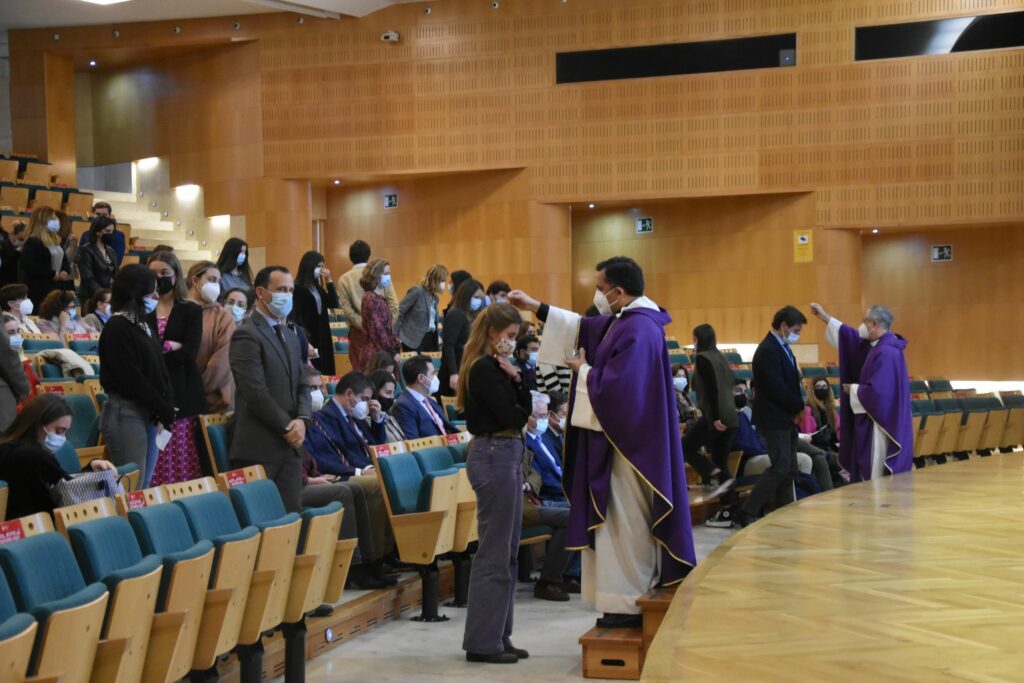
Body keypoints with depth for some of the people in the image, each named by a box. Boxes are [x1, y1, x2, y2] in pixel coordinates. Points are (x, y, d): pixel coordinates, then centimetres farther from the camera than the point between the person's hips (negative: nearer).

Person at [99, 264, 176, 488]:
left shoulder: (142, 325, 15)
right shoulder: (117, 327, -10)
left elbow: (159, 370, 14)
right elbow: (131, 378, -14)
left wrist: (166, 409, -1)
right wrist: (165, 411, -11)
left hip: (150, 416, 8)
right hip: (127, 414, -8)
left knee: (144, 486, 7)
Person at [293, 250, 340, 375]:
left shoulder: (317, 287, 12)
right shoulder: (298, 288, -10)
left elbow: (333, 304, 7)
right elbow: (297, 315, -14)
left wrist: (329, 281, 1)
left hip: (322, 335, 8)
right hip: (309, 336, -8)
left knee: (324, 369, 8)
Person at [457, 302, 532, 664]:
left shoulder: (497, 367, 15)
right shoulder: (484, 369, -14)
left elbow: (525, 409, 11)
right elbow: (511, 417, -18)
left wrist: (516, 378, -3)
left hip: (506, 456, 10)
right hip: (494, 456, -10)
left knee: (508, 551, 12)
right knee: (494, 552, -6)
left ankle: (498, 636, 18)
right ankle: (482, 642, -2)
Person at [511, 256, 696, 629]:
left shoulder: (636, 331, -21)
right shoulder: (627, 320, 11)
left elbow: (614, 386, -27)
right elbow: (585, 328, 25)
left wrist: (584, 370, -8)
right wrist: (536, 307, 25)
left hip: (626, 443, -10)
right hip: (627, 439, 10)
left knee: (625, 522, -4)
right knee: (630, 522, 14)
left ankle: (629, 605, 2)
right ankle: (640, 598, 20)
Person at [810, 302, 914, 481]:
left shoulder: (886, 353, -22)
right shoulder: (878, 346, 10)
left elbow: (875, 391, -27)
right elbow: (855, 339, 25)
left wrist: (853, 389, -8)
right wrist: (825, 318, 27)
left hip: (881, 427, -10)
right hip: (881, 422, 10)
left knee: (878, 480, -5)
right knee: (875, 476, 15)